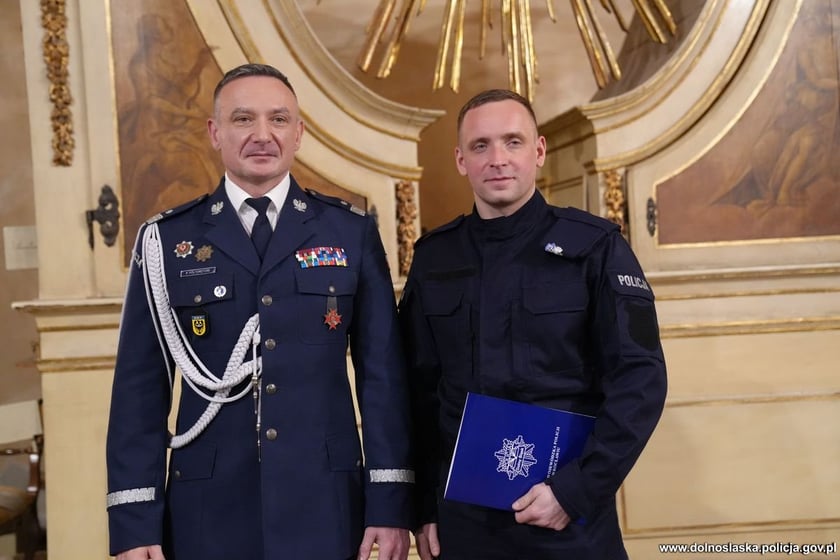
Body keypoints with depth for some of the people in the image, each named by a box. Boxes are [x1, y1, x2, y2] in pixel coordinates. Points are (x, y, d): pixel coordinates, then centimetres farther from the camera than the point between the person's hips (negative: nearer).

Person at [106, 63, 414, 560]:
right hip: (208, 511, 0)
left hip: (325, 508, 0)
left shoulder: (352, 232, 1)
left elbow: (383, 372, -1)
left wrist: (390, 501, -4)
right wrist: (135, 520, -4)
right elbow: (141, 387, 0)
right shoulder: (167, 240, 1)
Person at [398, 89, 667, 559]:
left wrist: (578, 490, -16)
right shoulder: (433, 257, 2)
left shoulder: (595, 246, -6)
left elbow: (640, 378, -10)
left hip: (571, 516, -2)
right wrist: (424, 506, 2)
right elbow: (420, 390, 5)